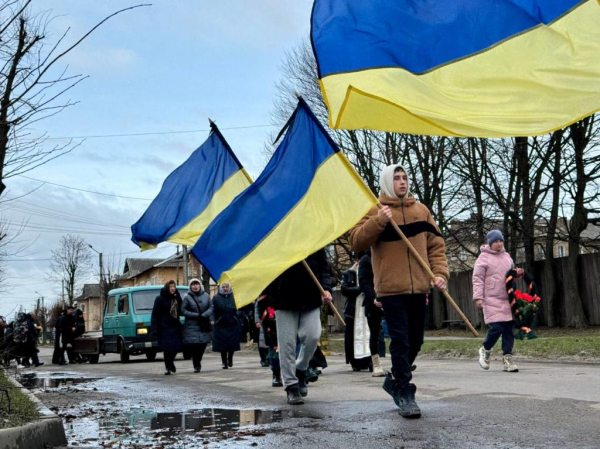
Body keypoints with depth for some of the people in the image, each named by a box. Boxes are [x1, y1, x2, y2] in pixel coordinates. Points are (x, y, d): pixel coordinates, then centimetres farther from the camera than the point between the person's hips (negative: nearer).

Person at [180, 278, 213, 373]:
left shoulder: (206, 296, 7)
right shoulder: (187, 298, -2)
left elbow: (211, 307, 6)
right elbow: (183, 311, -5)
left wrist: (204, 315, -13)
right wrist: (196, 315, -12)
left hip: (204, 325, 3)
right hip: (191, 326, -3)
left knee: (203, 344, 2)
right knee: (193, 345, -10)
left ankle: (198, 362, 22)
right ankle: (196, 366, -3)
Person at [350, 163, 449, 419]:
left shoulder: (421, 210, 13)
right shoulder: (374, 210, 1)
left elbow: (436, 244, 15)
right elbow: (356, 242, -9)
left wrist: (440, 272, 2)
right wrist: (378, 221, -21)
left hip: (418, 287, 5)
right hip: (391, 288, -5)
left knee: (415, 340, 12)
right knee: (400, 340, -9)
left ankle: (395, 380, 33)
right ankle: (405, 395, -2)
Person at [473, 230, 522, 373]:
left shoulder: (507, 256, 16)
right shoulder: (484, 258, -2)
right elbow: (478, 279, -6)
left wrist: (517, 274, 5)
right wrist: (478, 297, -14)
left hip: (508, 300, 6)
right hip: (492, 300, -6)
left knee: (509, 330, 1)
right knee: (496, 328, -13)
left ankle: (507, 359, 7)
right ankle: (485, 350, 13)